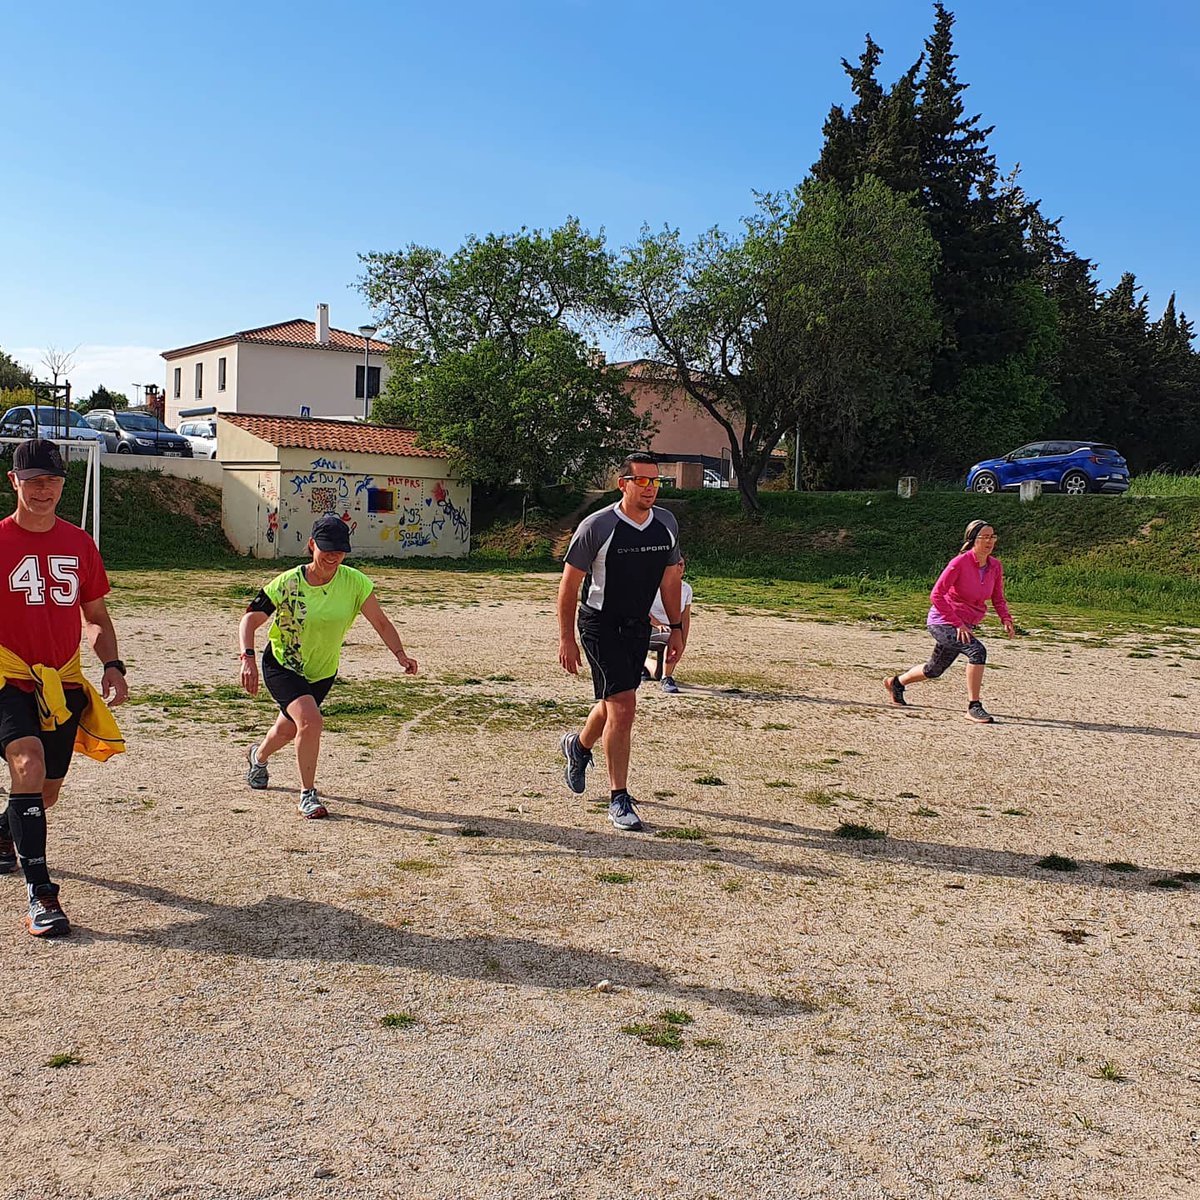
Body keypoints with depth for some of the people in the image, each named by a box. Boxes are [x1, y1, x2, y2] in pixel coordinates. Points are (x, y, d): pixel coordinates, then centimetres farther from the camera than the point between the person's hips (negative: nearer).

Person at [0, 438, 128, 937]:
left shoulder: (79, 543, 6)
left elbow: (95, 615, 14)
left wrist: (112, 665, 1)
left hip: (63, 682, 4)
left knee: (47, 791, 13)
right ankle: (40, 894, -24)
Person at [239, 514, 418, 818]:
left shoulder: (355, 582, -17)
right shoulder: (288, 583, -21)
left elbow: (381, 622, -15)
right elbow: (250, 619, -18)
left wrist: (400, 654, -31)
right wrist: (247, 659, -34)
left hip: (322, 673, 3)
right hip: (281, 665, -3)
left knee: (288, 730, 19)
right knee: (310, 719, -26)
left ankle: (258, 756, 56)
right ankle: (307, 794, -7)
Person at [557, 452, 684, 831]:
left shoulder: (666, 525, 0)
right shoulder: (597, 527, -16)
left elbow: (670, 578, 13)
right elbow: (569, 583, -10)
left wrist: (676, 629, 13)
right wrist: (566, 638, -12)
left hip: (638, 626, 6)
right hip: (600, 625, -6)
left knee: (615, 703, 18)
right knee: (623, 707, -14)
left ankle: (579, 746, 50)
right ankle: (618, 800, -3)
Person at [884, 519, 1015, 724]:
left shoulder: (995, 566, 0)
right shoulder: (960, 563, -19)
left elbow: (998, 599, 10)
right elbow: (936, 596, -20)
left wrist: (1006, 619, -9)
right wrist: (958, 623, -23)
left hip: (964, 625, 7)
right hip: (942, 622, -7)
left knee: (934, 670, 18)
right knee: (977, 651, -28)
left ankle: (896, 682, 42)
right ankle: (974, 707, -19)